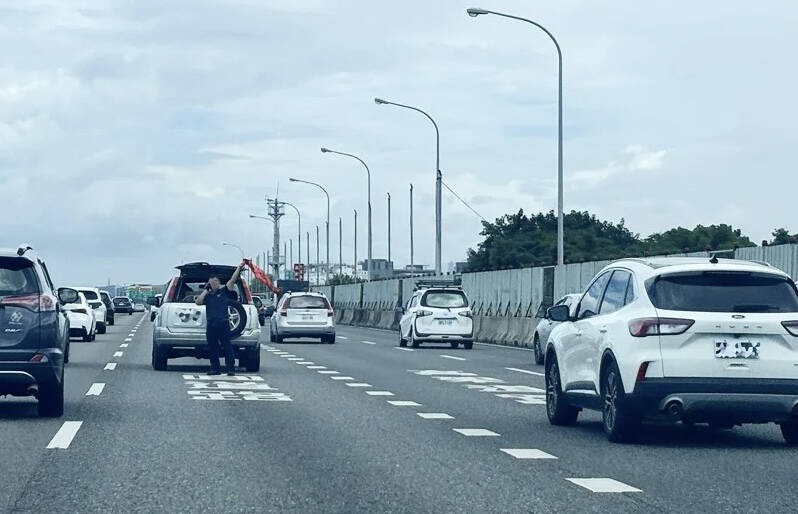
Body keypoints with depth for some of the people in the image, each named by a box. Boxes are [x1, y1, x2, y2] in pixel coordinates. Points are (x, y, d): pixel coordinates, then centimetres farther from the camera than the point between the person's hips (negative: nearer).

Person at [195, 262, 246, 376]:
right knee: (212, 349, 6)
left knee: (227, 347, -5)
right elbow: (198, 302, 1)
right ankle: (215, 368, 13)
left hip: (223, 324, -4)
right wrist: (206, 290, 5)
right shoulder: (207, 295, 16)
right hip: (211, 325, 4)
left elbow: (232, 280, 0)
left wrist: (239, 268, -7)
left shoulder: (224, 291, 7)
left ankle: (231, 368, -6)